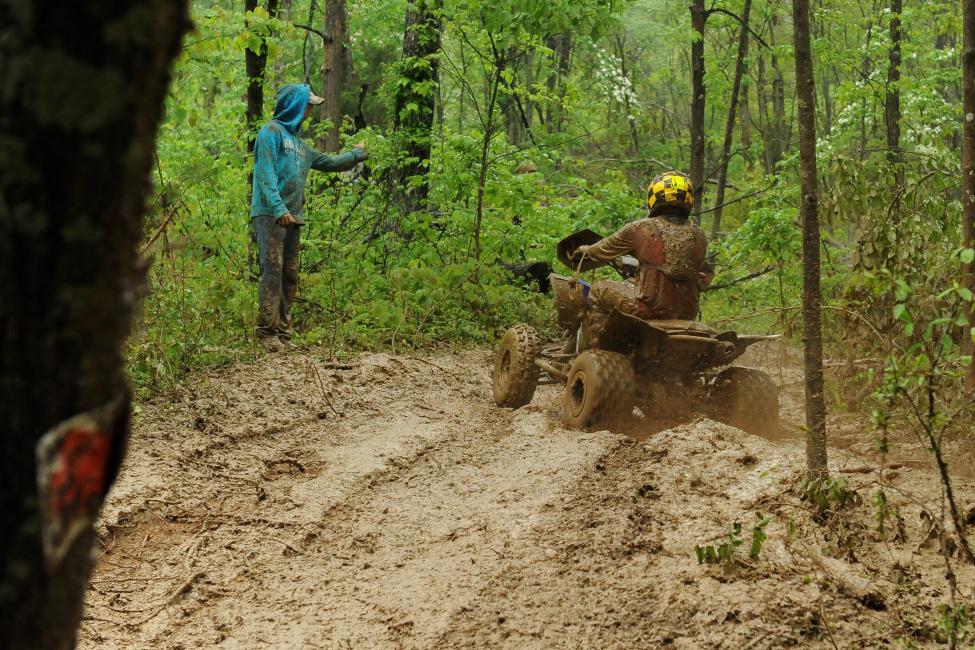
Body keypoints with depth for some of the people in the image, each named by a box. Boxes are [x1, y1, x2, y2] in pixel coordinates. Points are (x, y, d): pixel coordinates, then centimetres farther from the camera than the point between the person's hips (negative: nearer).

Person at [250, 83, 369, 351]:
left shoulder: (299, 144, 23)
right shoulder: (272, 132, -3)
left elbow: (329, 163, 38)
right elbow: (266, 173, -14)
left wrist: (357, 154, 46)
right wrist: (278, 209, -24)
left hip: (293, 218, 9)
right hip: (269, 215, -9)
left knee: (290, 275, 5)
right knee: (272, 270, -14)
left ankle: (283, 331, 8)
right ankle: (267, 332, -16)